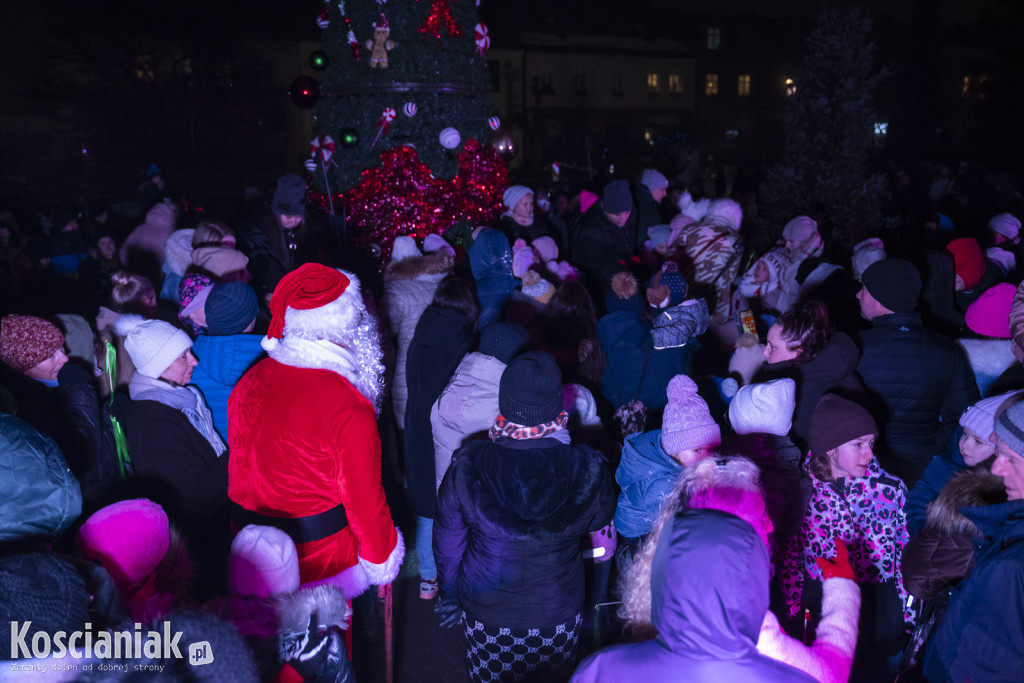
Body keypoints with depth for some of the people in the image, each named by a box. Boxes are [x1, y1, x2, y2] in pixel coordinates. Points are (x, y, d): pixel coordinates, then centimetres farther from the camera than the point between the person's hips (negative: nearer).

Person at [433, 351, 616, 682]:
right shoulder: (588, 469, -24)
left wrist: (450, 594, 9)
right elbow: (601, 518, -2)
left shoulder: (467, 466, -23)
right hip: (558, 613, 0)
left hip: (485, 612, 0)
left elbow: (448, 540, -8)